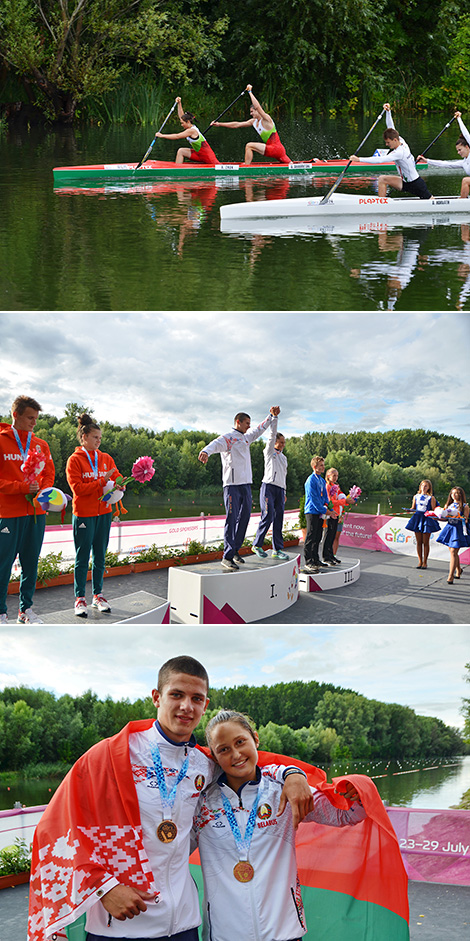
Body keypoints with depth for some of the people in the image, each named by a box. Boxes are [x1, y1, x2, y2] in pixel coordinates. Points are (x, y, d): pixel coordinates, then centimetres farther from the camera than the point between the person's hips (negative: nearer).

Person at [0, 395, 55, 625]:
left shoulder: (41, 445, 12)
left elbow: (49, 476, 14)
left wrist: (42, 492, -6)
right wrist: (23, 488, -16)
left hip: (36, 513, 5)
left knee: (31, 562, 8)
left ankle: (26, 609, 18)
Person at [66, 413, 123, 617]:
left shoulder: (106, 459, 10)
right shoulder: (74, 460, -5)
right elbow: (78, 488, -13)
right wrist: (102, 482, -19)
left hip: (104, 513, 5)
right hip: (83, 515, -5)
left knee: (99, 556, 9)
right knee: (82, 558, -2)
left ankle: (97, 595, 17)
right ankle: (80, 598, 3)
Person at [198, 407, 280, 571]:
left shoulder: (246, 438, 19)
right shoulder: (228, 438, -7)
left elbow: (260, 429, 36)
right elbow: (216, 444, -28)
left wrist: (272, 416, 36)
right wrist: (206, 451, -49)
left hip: (246, 484, 8)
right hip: (232, 485, -8)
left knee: (244, 518, 11)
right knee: (232, 520, -11)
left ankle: (235, 551, 21)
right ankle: (227, 557, -12)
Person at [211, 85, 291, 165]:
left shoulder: (266, 119, -10)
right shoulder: (254, 121, 15)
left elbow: (257, 106, -27)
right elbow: (237, 124, 16)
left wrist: (250, 92, -18)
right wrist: (219, 124, 14)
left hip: (276, 149, -10)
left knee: (249, 146, -11)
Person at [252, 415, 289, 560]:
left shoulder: (283, 458, 25)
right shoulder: (269, 452, 8)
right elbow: (271, 435, -3)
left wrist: (284, 493, 22)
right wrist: (274, 417, -7)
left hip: (280, 490, 6)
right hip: (268, 487, -6)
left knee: (279, 519, 1)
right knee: (268, 516, -15)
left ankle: (277, 549, 2)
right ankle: (257, 544, -2)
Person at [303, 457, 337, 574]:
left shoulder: (322, 481, 16)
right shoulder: (311, 480, -11)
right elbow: (314, 498, -16)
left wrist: (330, 510, 7)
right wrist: (325, 511, -14)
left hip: (320, 513, 8)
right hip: (312, 512, -8)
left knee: (318, 538, 12)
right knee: (311, 537, -9)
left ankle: (315, 560, 20)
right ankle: (308, 562, -10)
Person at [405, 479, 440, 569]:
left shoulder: (431, 498, -1)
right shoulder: (416, 496, 11)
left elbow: (434, 511, -2)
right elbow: (413, 508, 16)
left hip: (427, 519, -3)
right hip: (417, 518, 3)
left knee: (425, 542, 0)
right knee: (418, 542, 5)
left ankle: (425, 562, 9)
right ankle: (420, 561, 14)